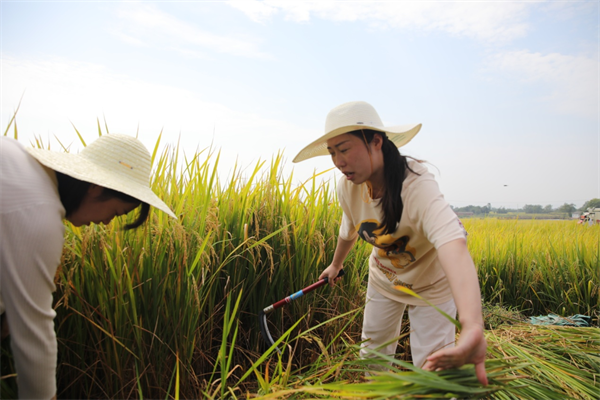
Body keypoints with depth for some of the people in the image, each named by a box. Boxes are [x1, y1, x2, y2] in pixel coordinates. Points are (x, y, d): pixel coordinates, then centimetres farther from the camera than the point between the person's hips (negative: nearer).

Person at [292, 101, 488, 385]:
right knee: (373, 351, 17)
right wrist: (336, 265, 21)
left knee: (432, 367, 0)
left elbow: (453, 244, -56)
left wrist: (473, 329, -73)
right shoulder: (348, 187, -19)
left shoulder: (416, 186, -39)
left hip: (430, 284, -5)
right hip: (383, 279, 5)